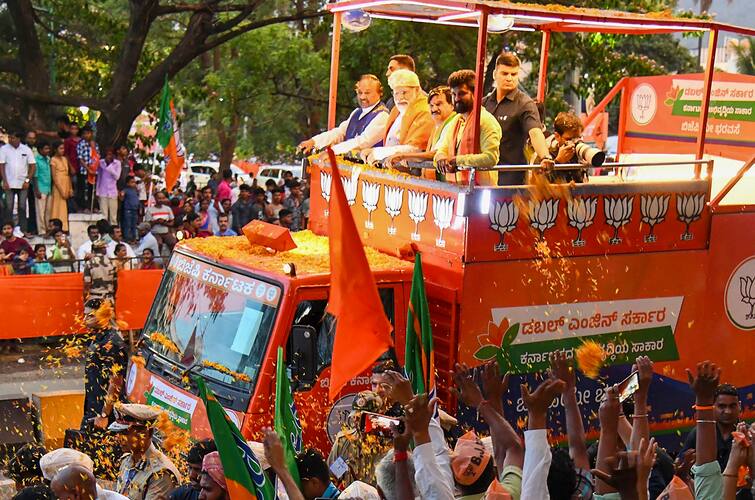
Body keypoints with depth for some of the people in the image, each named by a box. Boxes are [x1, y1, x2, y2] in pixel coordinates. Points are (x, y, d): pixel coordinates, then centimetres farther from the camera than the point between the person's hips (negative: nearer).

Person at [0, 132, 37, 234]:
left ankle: (24, 230, 7)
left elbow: (32, 166, 3)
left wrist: (27, 181, -5)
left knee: (22, 207, 4)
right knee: (9, 208, 1)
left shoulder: (26, 149, 1)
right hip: (9, 183, -1)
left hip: (23, 184, 1)